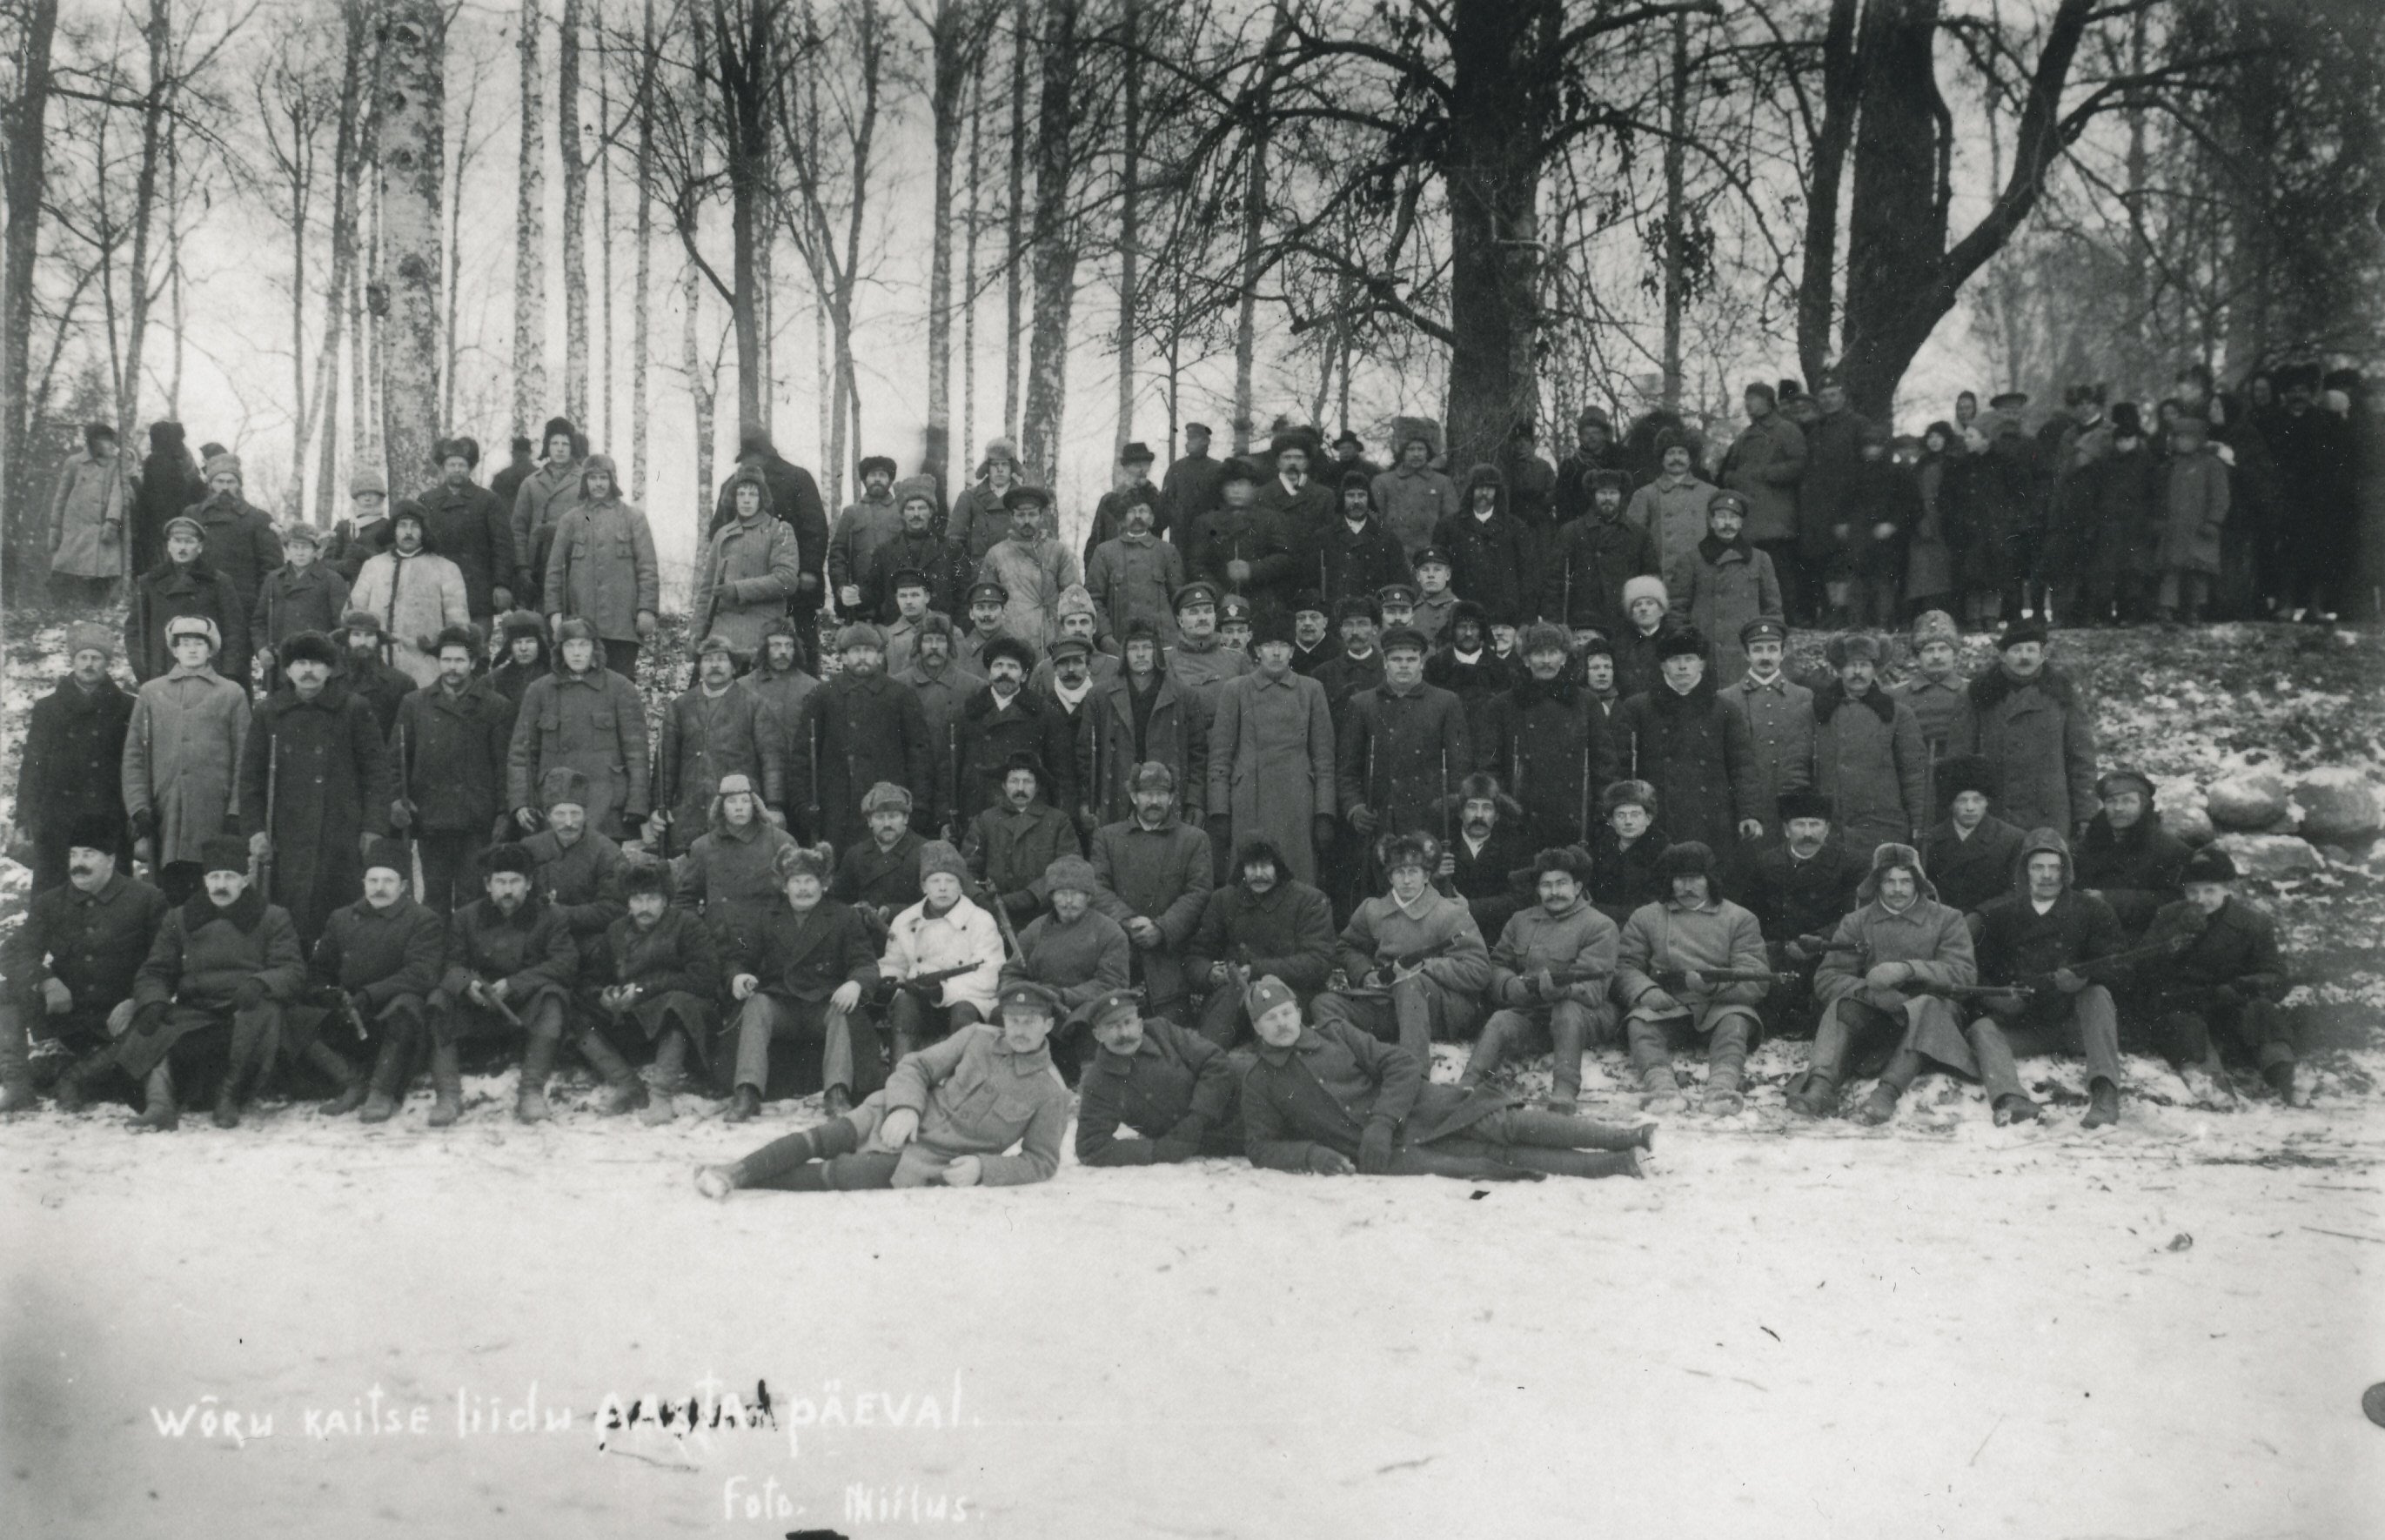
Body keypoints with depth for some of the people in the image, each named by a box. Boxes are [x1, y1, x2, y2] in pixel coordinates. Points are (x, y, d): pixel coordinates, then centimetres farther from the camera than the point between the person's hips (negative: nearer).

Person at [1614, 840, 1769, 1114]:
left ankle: (1723, 1082, -55)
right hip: (1665, 1007, 1)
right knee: (1640, 1021, -30)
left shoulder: (1739, 919, 13)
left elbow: (1756, 980, 1)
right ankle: (1660, 1082, -54)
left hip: (1720, 1007, 0)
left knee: (1736, 1020, -33)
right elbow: (1625, 967, 7)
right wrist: (1646, 991, -16)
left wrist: (1712, 984, -19)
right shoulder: (1645, 917, 18)